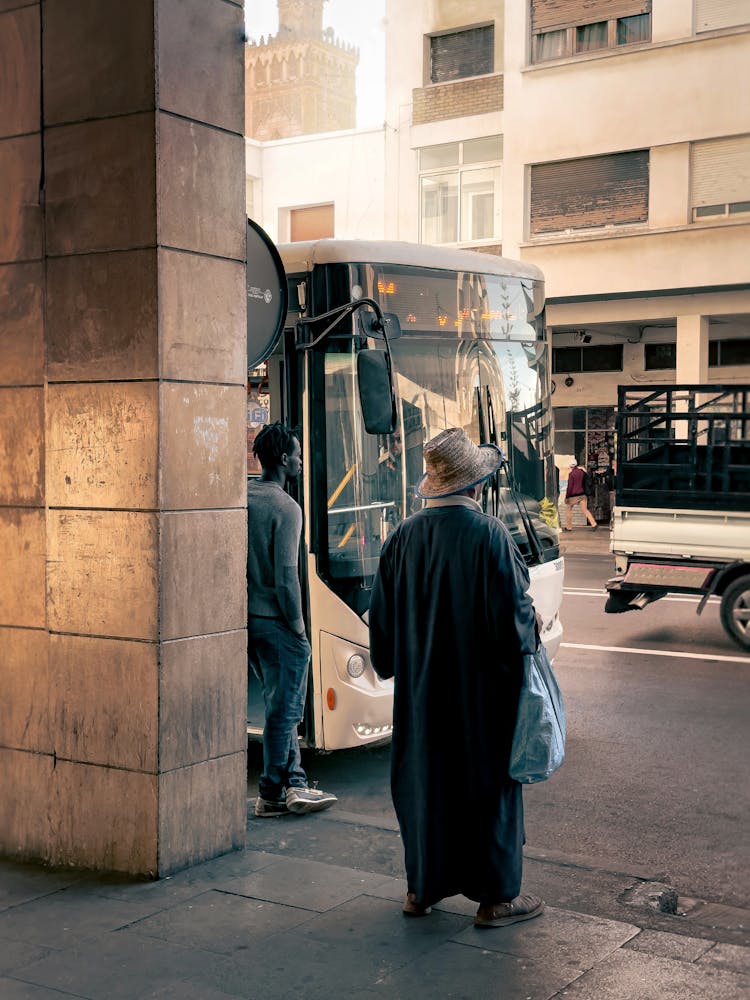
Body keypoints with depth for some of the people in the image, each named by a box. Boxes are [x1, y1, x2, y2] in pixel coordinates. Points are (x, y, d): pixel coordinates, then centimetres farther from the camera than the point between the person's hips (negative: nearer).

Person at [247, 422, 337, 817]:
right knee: (283, 709, 2)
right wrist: (297, 627, -11)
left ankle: (294, 783, 20)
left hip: (246, 616, 8)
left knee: (280, 705, 16)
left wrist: (244, 606, 18)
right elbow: (285, 576, -19)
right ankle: (271, 794, 9)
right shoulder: (285, 507, -15)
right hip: (275, 621, -8)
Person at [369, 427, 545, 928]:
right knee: (487, 779, 7)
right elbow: (515, 610, -15)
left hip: (420, 689, 4)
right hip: (481, 689, -4)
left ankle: (422, 886, 25)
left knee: (423, 776, 15)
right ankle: (496, 896, 15)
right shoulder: (490, 534, -16)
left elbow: (382, 616, 5)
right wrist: (532, 628, 6)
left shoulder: (403, 536, -1)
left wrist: (398, 665, 19)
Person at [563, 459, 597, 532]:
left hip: (573, 495, -5)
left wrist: (567, 496, -10)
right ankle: (594, 524, -7)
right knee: (585, 510, 7)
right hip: (582, 494, 5)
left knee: (568, 509, 10)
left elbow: (570, 486, -14)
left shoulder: (571, 474, -13)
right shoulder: (582, 472, 4)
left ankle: (568, 527, 11)